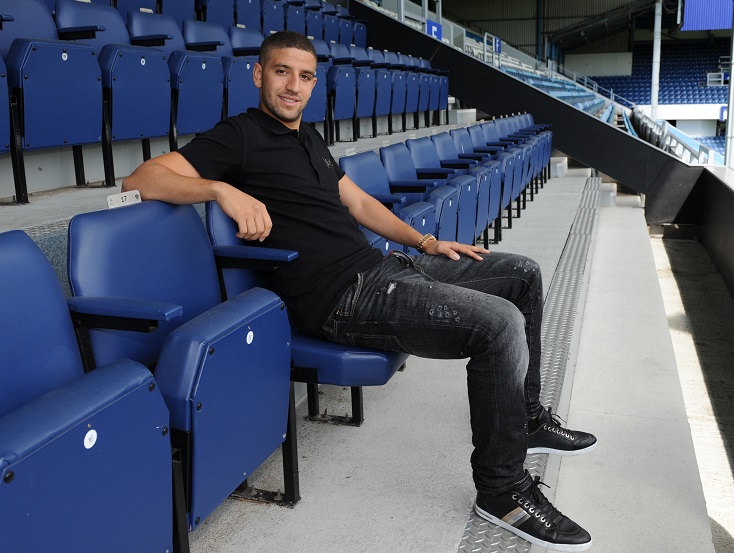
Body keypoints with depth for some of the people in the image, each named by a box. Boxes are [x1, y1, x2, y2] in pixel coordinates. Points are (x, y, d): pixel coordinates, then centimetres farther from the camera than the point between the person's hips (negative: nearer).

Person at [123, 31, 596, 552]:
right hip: (343, 296, -10)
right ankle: (503, 488, -6)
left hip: (385, 264, 10)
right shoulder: (240, 136, -3)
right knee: (499, 323, -25)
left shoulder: (310, 138, 21)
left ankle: (527, 418, 25)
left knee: (523, 273, 14)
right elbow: (140, 179, -12)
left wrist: (426, 242, 19)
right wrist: (222, 188, -28)